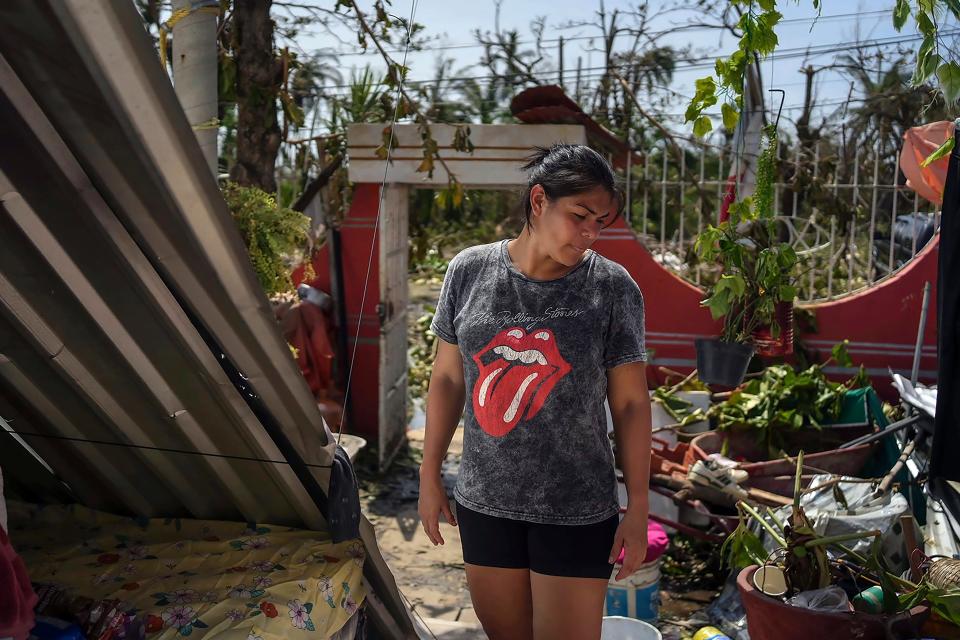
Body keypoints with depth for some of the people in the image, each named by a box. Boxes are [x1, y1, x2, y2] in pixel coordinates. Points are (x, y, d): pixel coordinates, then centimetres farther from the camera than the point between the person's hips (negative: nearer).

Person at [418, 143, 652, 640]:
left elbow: (630, 403, -5)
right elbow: (446, 379, 5)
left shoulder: (613, 288, -9)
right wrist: (430, 476, 9)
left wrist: (638, 508, -3)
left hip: (576, 510, -2)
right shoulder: (469, 271, -4)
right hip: (485, 503, 3)